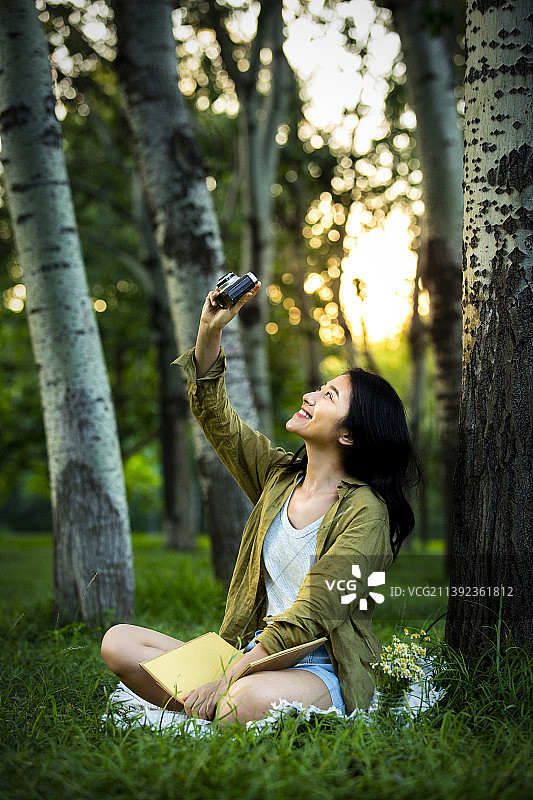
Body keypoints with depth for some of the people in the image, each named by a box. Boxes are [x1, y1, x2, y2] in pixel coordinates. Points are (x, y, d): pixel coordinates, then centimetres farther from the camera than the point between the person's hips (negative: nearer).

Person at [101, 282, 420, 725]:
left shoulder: (364, 511, -13)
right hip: (255, 654, 7)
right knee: (119, 641, -8)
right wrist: (211, 328, -3)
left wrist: (226, 682, -23)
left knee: (253, 698, -41)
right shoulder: (280, 476, 8)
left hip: (321, 675, -6)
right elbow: (213, 413, 10)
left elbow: (306, 618, -19)